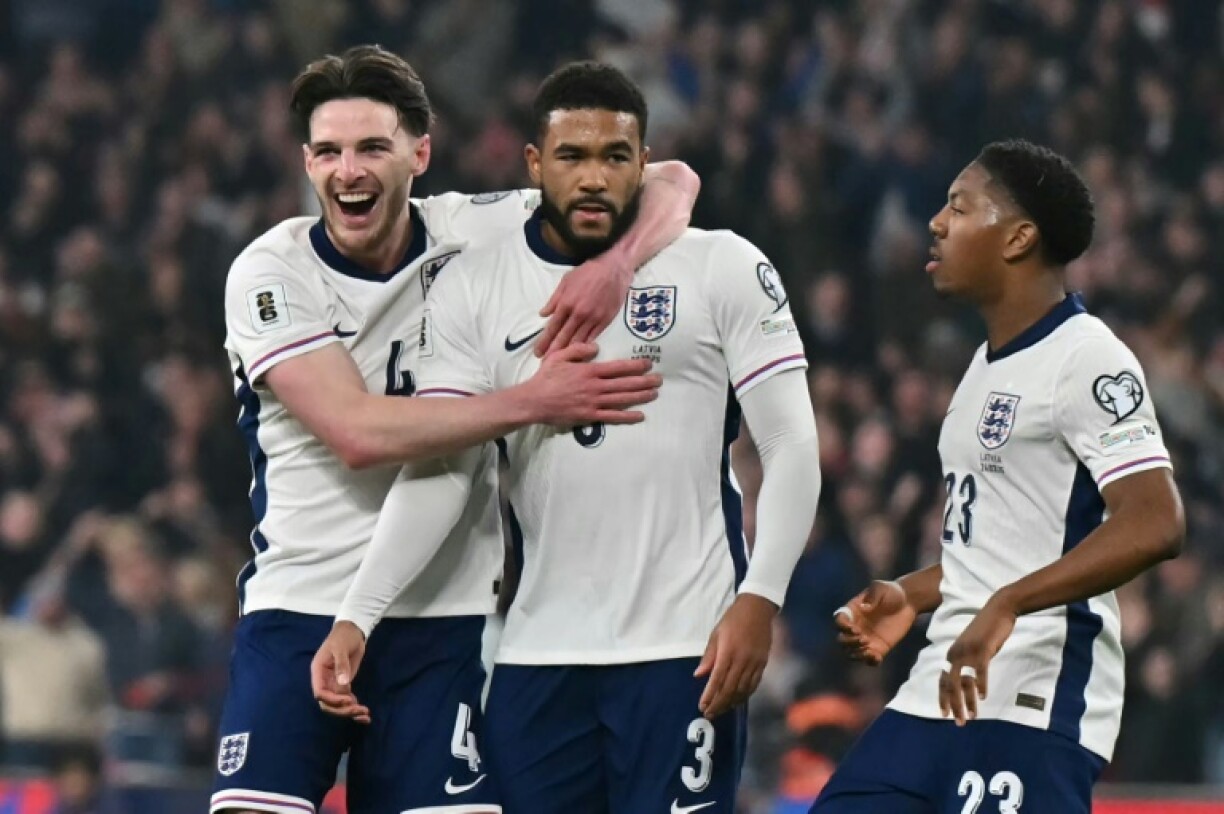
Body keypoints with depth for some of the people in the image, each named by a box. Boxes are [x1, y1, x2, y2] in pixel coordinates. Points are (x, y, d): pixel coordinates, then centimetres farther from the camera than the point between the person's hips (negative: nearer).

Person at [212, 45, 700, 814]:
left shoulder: (472, 233, -1)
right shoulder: (269, 274, -7)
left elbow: (671, 182, 0)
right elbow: (356, 432, -20)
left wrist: (615, 263, -22)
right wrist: (533, 400, -24)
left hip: (444, 617, 2)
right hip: (300, 607, -2)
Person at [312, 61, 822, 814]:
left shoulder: (722, 268, 1)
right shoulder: (474, 290, 6)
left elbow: (792, 448, -2)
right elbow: (437, 470, 1)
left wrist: (759, 600, -15)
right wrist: (359, 615, -11)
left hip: (686, 649, -3)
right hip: (538, 658, 3)